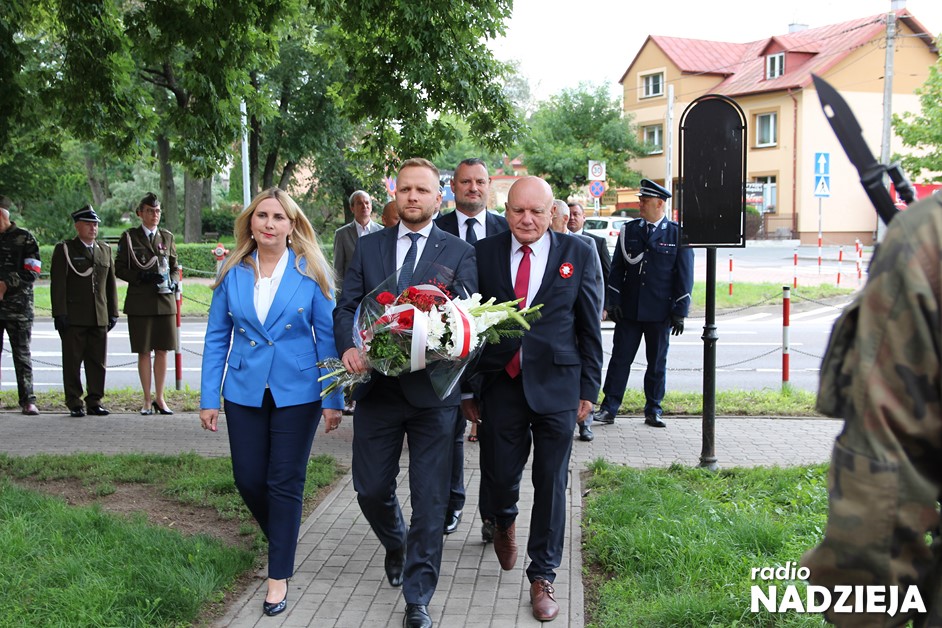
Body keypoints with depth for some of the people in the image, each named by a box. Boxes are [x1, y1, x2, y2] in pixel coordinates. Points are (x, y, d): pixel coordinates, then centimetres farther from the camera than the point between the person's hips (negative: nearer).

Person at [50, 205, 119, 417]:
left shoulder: (105, 250, 17)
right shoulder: (64, 250, 2)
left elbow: (111, 284, 17)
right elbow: (57, 284, -4)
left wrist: (113, 312, 11)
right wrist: (59, 314, -12)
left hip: (99, 318, 4)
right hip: (73, 318, -4)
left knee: (98, 362, 5)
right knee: (72, 362, 0)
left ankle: (95, 401, 12)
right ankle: (74, 403, 6)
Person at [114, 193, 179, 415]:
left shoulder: (167, 237, 12)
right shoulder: (129, 237, 3)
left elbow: (175, 266, 17)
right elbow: (119, 268, 1)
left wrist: (171, 282, -3)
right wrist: (140, 277, -14)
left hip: (165, 300, 3)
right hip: (140, 303, -3)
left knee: (162, 350, 4)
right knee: (144, 352, 2)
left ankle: (160, 398, 14)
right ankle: (147, 399, 11)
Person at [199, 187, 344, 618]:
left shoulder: (310, 272, -6)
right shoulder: (233, 273, 1)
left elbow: (327, 337, -4)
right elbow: (217, 338, 5)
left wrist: (333, 399, -7)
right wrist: (208, 398, 0)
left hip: (297, 393, -3)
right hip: (245, 393, 3)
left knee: (285, 484, 2)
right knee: (248, 480, 8)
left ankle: (279, 576, 15)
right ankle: (280, 539, 38)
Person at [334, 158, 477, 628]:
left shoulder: (459, 253, 2)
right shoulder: (368, 246, 9)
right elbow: (346, 307, 6)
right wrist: (349, 346, -14)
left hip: (432, 391, -2)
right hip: (376, 388, 2)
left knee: (430, 500, 1)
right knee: (371, 488, 10)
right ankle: (396, 545, 44)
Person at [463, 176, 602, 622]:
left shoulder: (578, 255, 0)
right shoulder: (483, 253, 2)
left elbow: (590, 328, 4)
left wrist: (588, 389, 2)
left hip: (556, 385, -1)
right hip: (500, 385, 1)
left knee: (551, 484, 6)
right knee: (499, 476, 6)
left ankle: (542, 576, 22)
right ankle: (505, 523, 43)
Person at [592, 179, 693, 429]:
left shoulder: (678, 234, -1)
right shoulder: (629, 230, 6)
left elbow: (685, 275, -1)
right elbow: (617, 268, 7)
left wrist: (680, 311, -5)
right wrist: (613, 302, 0)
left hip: (660, 312, -1)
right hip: (629, 310, 2)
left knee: (657, 362, 8)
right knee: (620, 358, 3)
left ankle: (653, 411, 18)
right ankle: (609, 409, 8)